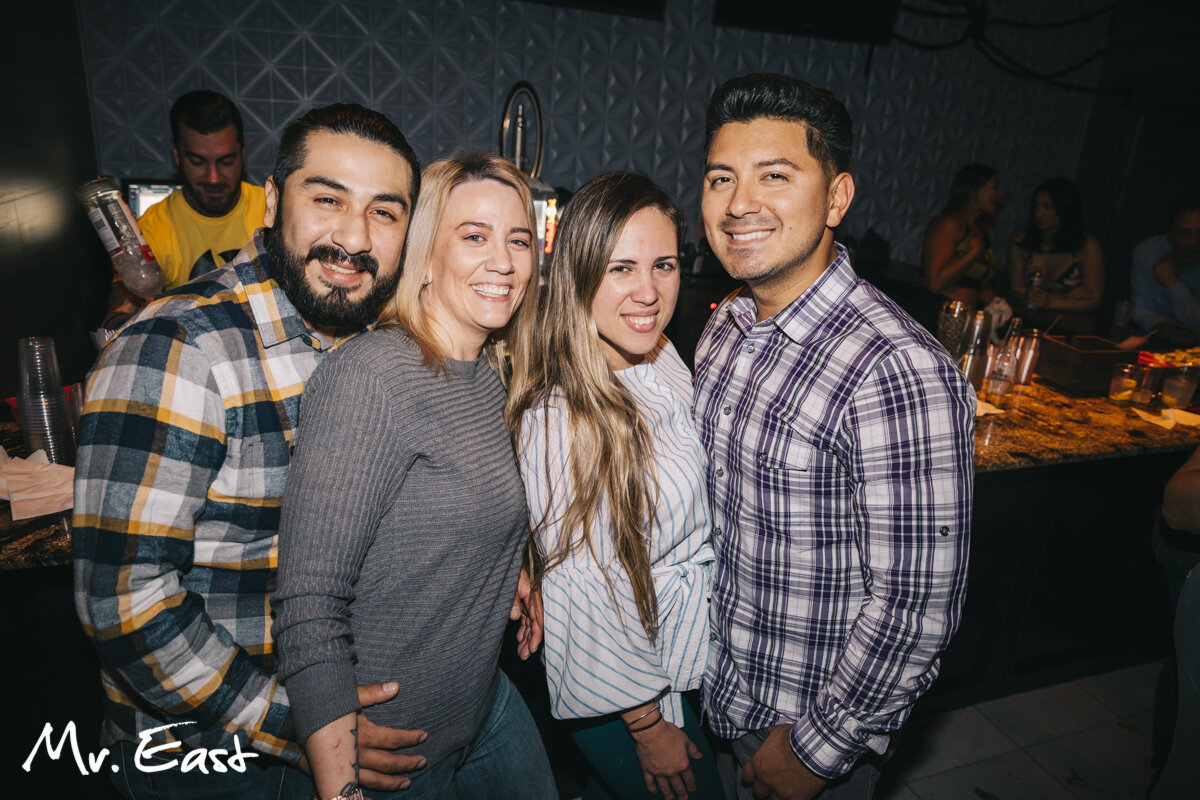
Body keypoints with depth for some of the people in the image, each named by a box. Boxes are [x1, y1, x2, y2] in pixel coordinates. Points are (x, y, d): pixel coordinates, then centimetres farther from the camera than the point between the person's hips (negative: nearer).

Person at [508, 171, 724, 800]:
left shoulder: (666, 362, -5)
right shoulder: (558, 417, -30)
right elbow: (590, 597, -23)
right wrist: (648, 725, -14)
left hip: (686, 651, 7)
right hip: (620, 687, -7)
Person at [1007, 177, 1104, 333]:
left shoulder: (1088, 246, -1)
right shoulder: (1020, 243, 3)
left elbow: (1094, 301, -1)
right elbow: (1015, 291, 0)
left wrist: (1051, 302, -16)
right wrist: (1069, 297, -5)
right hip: (1028, 326, 2)